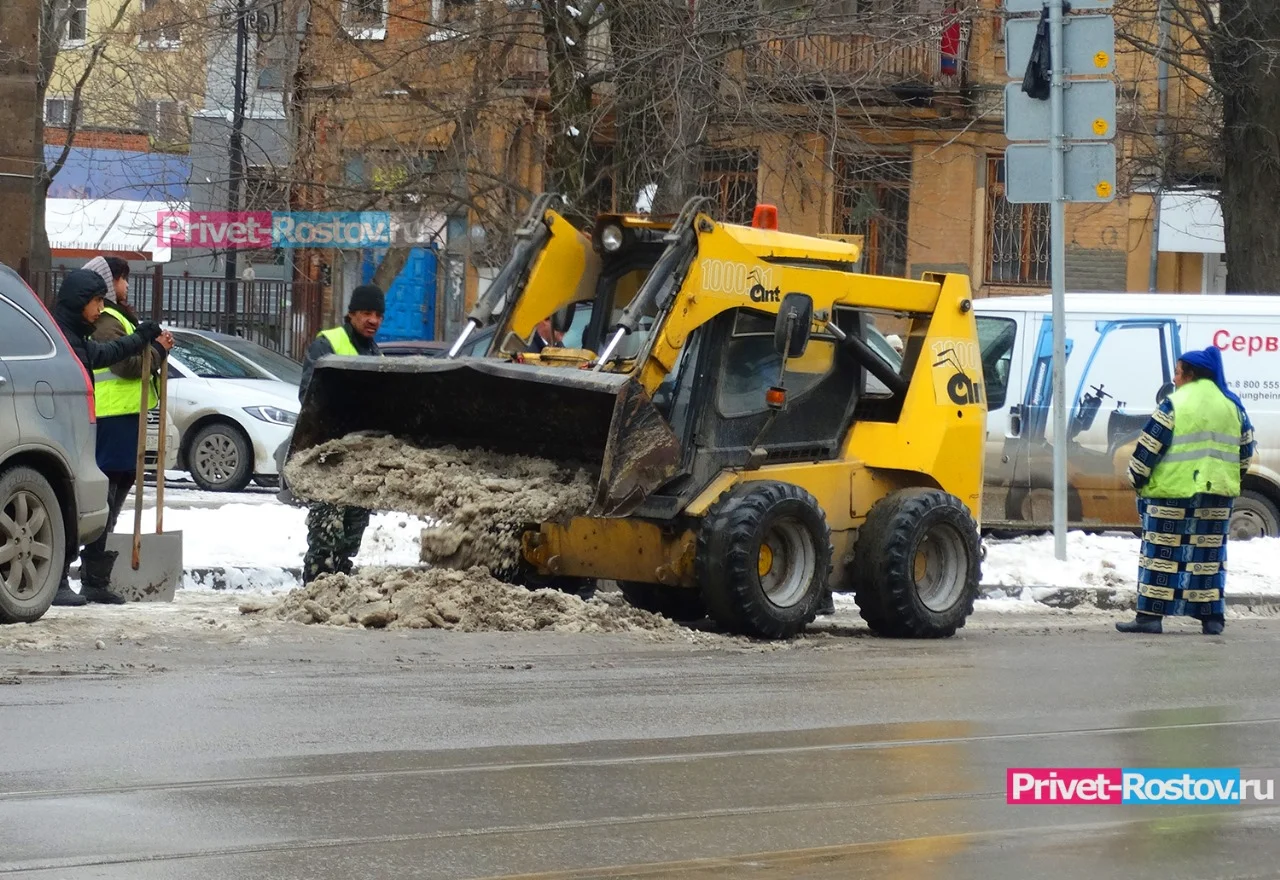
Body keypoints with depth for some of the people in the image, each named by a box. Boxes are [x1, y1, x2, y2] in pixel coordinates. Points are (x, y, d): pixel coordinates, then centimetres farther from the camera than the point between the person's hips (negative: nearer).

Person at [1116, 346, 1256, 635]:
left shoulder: (1175, 405, -9)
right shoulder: (1231, 405, 10)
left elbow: (1149, 448, -9)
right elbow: (1246, 451, 15)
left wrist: (1137, 479, 3)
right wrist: (1230, 481, 25)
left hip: (1172, 492, -5)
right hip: (1217, 495, 5)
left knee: (1161, 552, -2)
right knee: (1209, 554, 9)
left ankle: (1150, 615, -4)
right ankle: (1212, 618, 7)